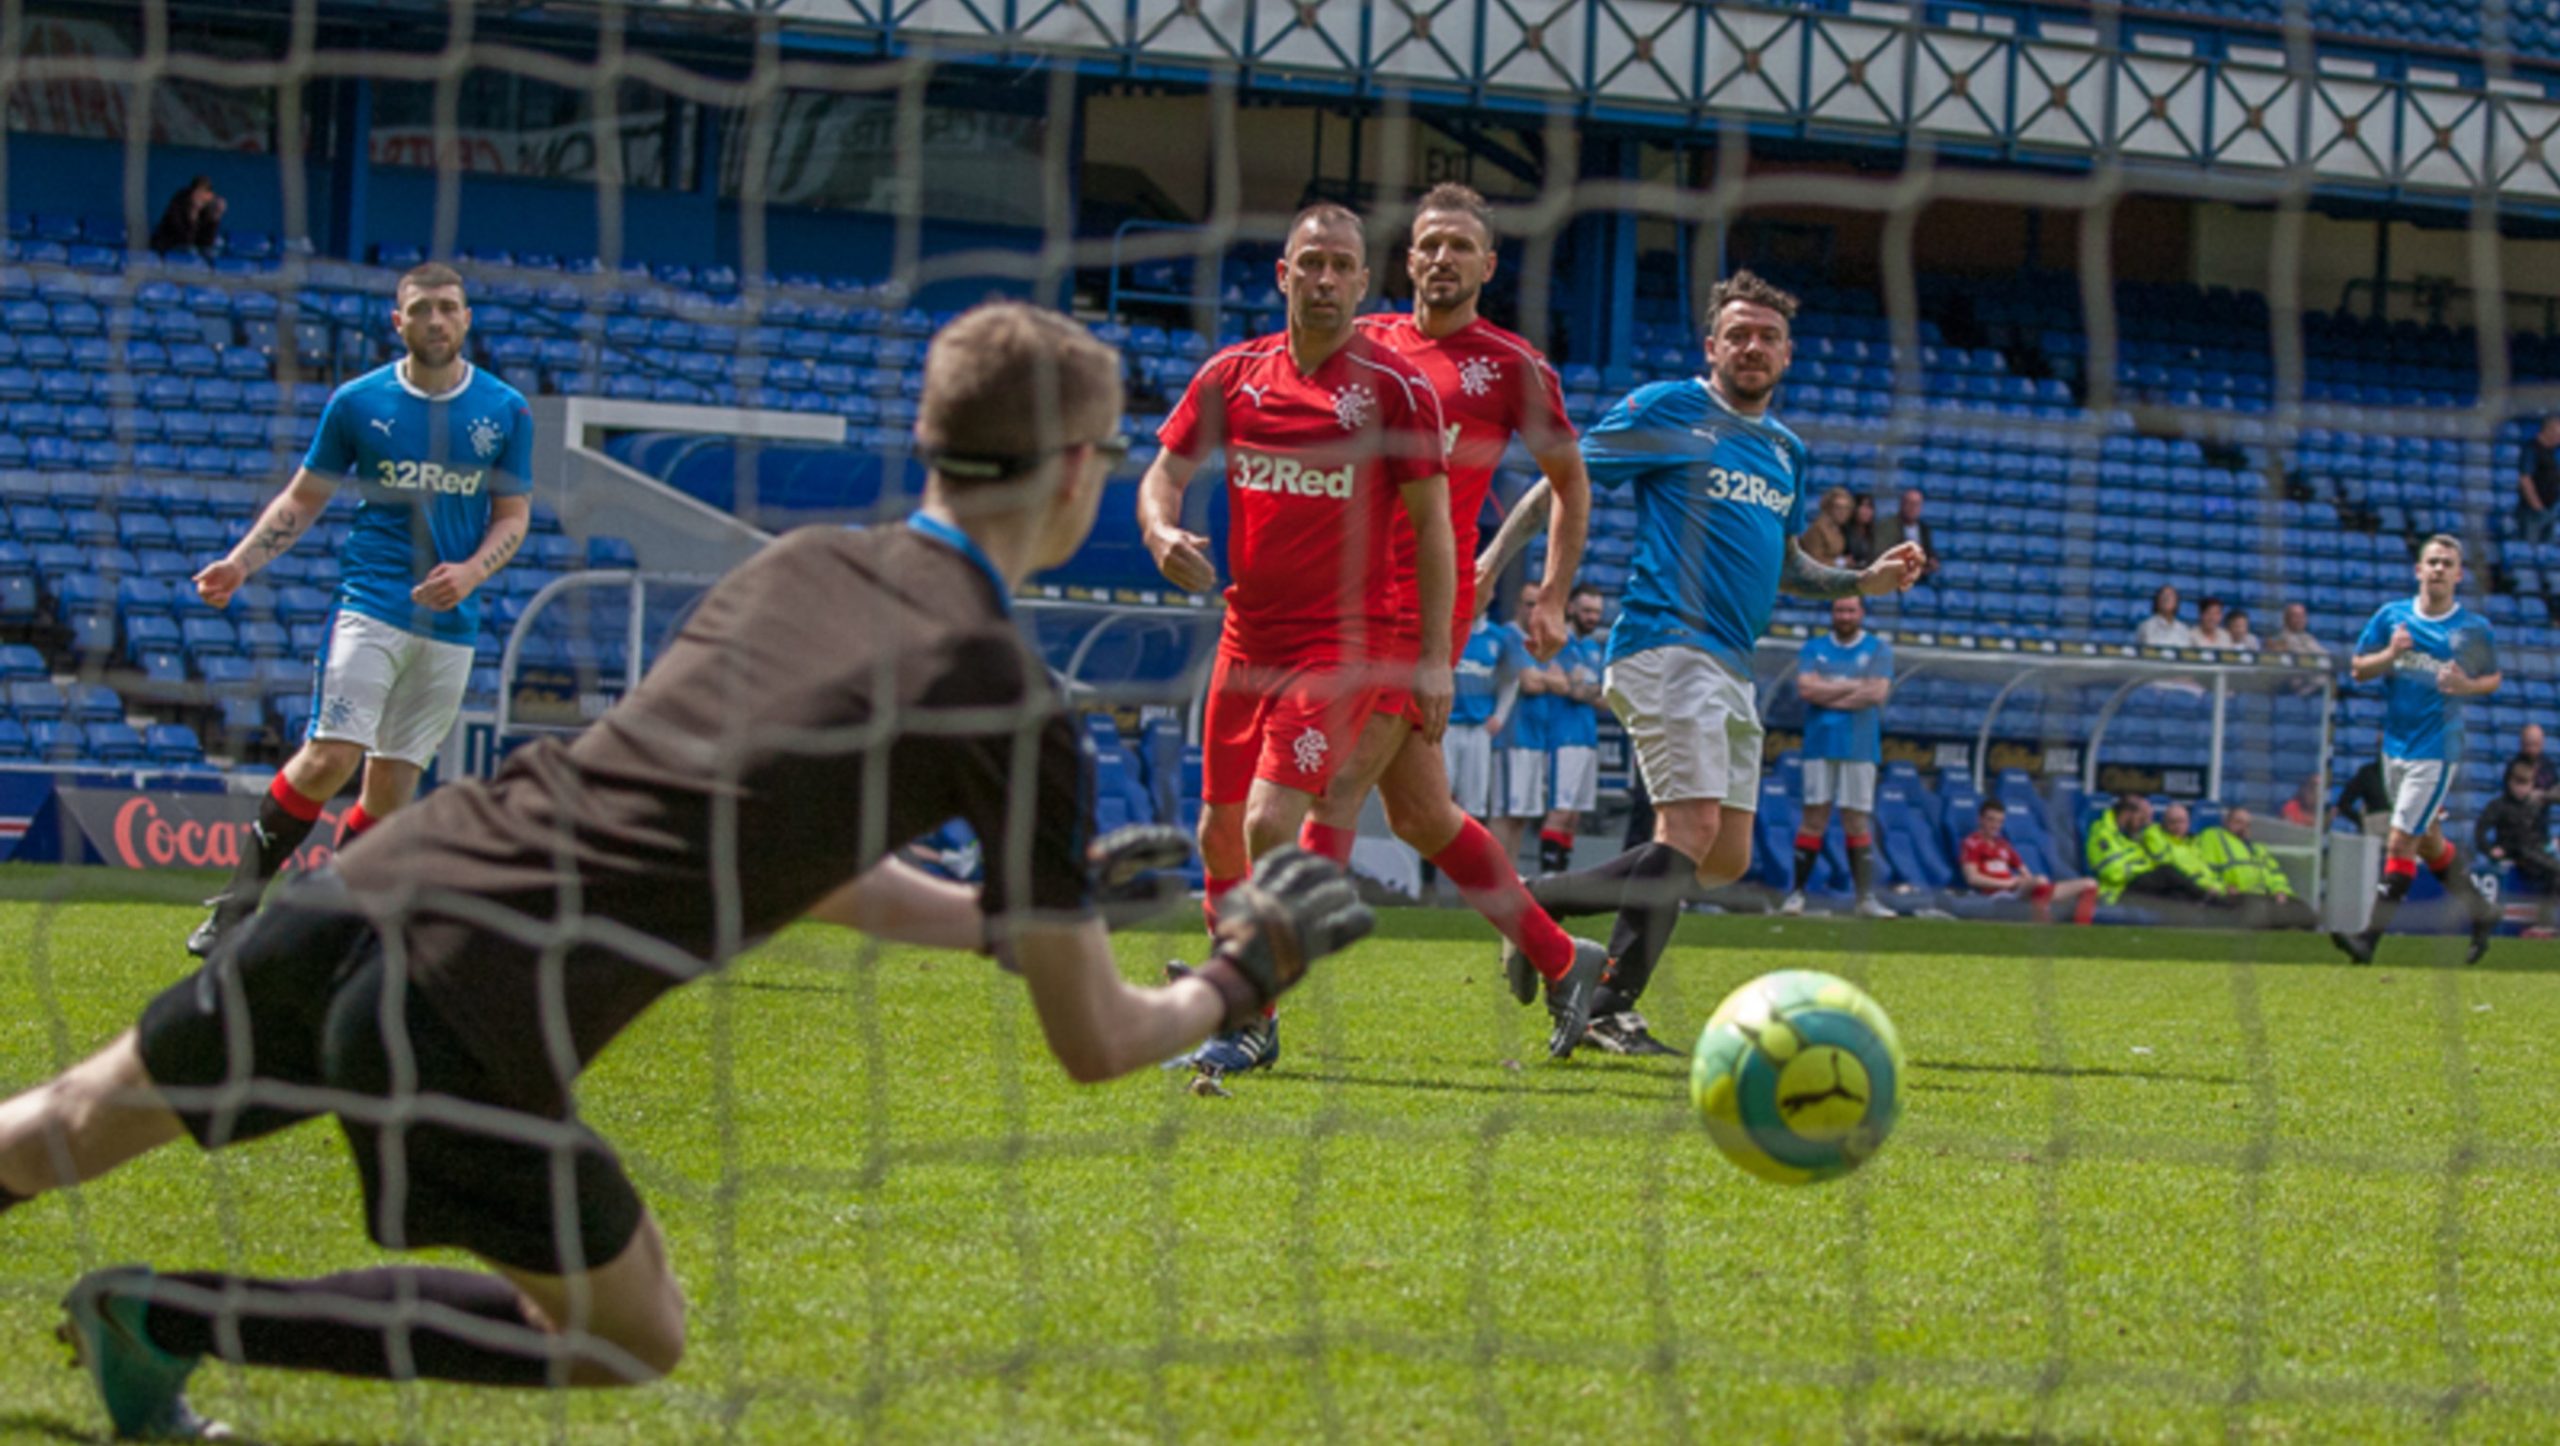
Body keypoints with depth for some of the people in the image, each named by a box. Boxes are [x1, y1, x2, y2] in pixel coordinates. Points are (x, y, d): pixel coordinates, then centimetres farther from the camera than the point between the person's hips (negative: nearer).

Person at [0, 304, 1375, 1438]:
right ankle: (170, 1320, 7)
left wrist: (1013, 913, 36)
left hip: (367, 891, 6)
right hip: (473, 1021, -6)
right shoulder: (1012, 708, -5)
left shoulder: (800, 565, 14)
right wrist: (1238, 981, 25)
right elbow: (1092, 1043, 6)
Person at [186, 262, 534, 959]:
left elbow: (513, 515, 10)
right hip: (370, 604, -2)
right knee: (331, 756, -17)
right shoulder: (358, 402, 3)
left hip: (452, 621, 2)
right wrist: (240, 562, -2)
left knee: (394, 781, 2)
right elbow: (304, 498, 11)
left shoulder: (506, 411, 5)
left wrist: (473, 571, -9)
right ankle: (238, 901, -6)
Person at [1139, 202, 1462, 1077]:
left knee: (1271, 823, -17)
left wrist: (1434, 660, -8)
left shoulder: (1396, 387, -6)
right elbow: (1164, 475, 10)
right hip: (1248, 636, 5)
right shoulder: (1233, 374, 5)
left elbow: (1431, 528, -4)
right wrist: (1163, 532, -15)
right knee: (1220, 832, 9)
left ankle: (1253, 1024, -5)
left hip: (1346, 641, -5)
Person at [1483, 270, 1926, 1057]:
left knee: (1726, 860, 4)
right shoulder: (1664, 409, -2)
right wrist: (1493, 560, -12)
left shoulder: (1788, 450, 19)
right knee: (1692, 829, -18)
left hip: (1731, 668, 8)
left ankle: (1539, 904, 11)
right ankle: (1611, 1007, -10)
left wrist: (1864, 580, 13)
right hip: (1665, 645, -8)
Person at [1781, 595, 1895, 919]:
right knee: (1814, 817, -3)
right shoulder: (1814, 647, 11)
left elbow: (1877, 693, -7)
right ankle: (1797, 892, 0)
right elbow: (1806, 687, -5)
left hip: (1859, 747, -1)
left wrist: (1828, 693, -5)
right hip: (1820, 744, 1)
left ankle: (1866, 896, 0)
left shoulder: (1878, 649, 7)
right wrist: (1854, 686, -6)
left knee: (1857, 821, -2)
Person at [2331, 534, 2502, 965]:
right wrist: (2390, 654, -14)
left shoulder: (2475, 628, -4)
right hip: (2395, 745, 5)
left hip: (2436, 748, -5)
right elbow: (2359, 670, 6)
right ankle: (2480, 912, 33)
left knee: (2401, 841, -10)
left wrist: (2467, 686, -14)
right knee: (2428, 840, 15)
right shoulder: (2391, 616, 3)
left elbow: (2493, 679, 7)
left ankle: (2370, 937, -10)